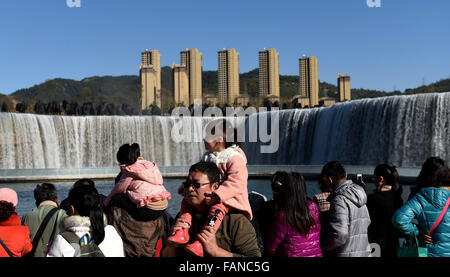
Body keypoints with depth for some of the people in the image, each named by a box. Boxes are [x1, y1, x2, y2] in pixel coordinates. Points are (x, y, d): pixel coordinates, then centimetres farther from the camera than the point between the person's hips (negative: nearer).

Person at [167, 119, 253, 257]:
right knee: (186, 201, -1)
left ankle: (201, 242, -46)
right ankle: (182, 231, -12)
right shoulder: (207, 156, 13)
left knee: (217, 208, -36)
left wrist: (217, 195, -36)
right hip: (209, 193, 9)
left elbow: (236, 182, -26)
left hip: (229, 196, -8)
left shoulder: (235, 158, -14)